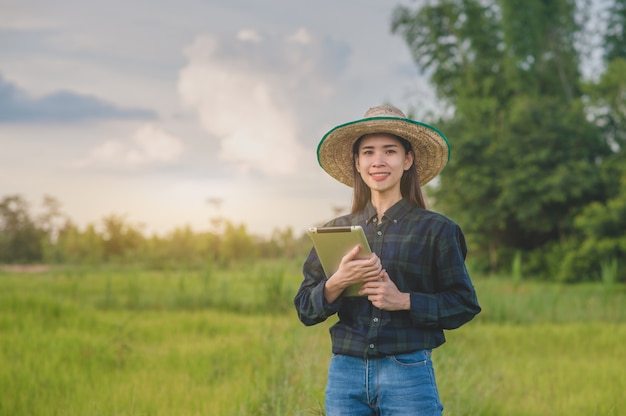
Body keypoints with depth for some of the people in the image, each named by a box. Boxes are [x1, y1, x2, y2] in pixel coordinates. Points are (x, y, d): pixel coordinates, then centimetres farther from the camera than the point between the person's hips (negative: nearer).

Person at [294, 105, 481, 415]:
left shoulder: (435, 230, 2)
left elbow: (464, 305, -1)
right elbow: (305, 310, 8)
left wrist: (404, 300, -14)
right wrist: (337, 283, -12)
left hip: (409, 374, -3)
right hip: (345, 374, 3)